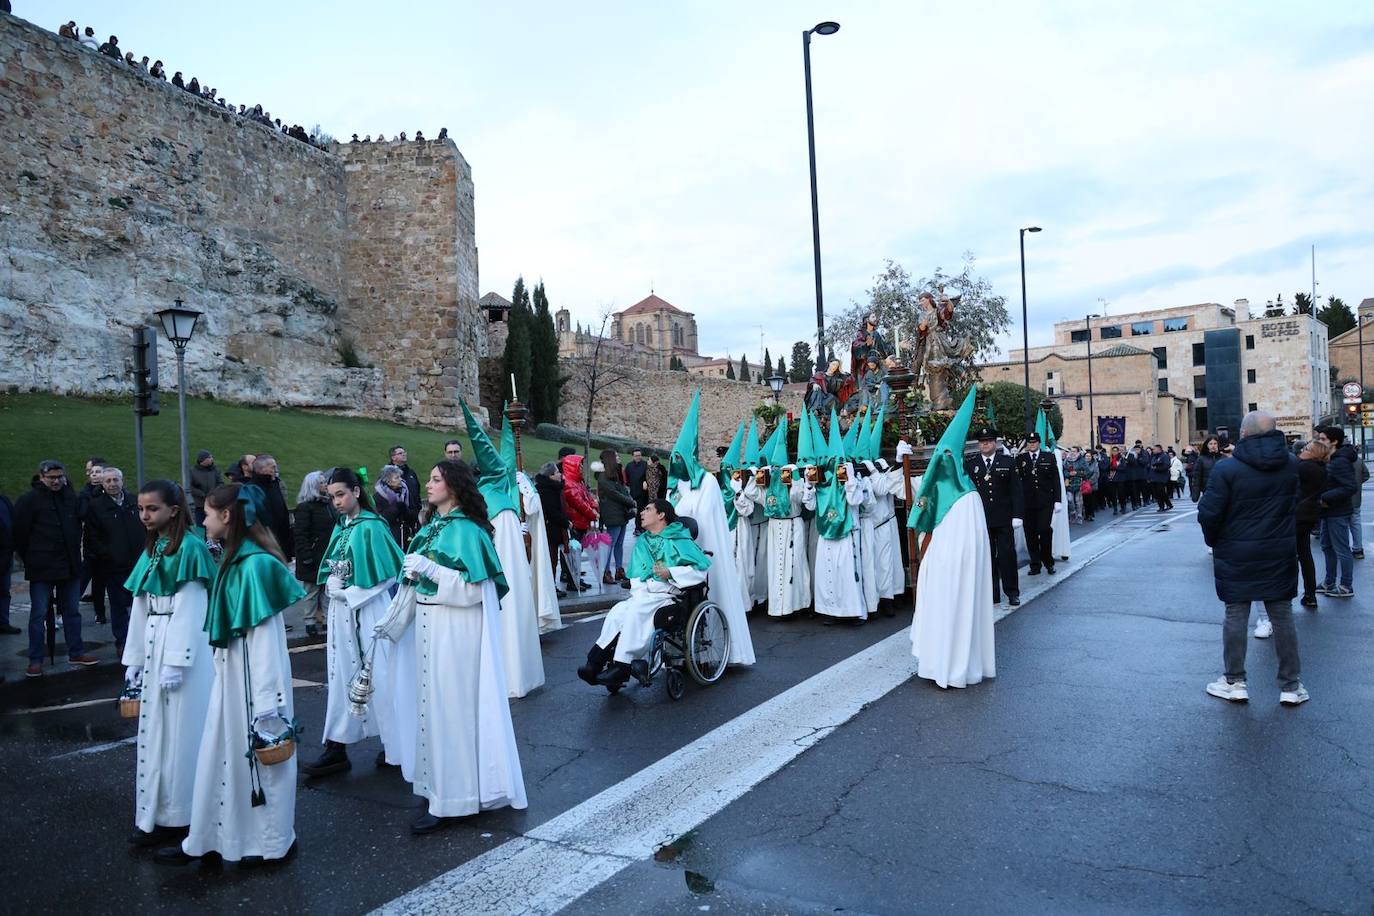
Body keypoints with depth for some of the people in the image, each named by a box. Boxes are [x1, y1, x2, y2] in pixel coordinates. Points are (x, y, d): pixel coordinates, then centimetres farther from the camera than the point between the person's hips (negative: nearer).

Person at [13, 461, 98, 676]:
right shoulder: (29, 500, -8)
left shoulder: (70, 497, 7)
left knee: (72, 611, 12)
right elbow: (19, 533, -5)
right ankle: (35, 661, 10)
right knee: (39, 614, 2)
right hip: (42, 569, -5)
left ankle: (76, 653, 22)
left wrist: (75, 553, 12)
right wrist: (30, 559, -1)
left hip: (70, 567, 5)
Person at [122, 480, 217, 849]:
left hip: (184, 646, -8)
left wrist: (176, 662, -16)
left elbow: (189, 609, -15)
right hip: (154, 645, 8)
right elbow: (140, 608, 14)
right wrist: (133, 660, 13)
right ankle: (156, 814, 20)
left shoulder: (190, 547, -12)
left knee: (181, 731, 1)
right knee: (155, 730, 11)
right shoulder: (151, 549, 12)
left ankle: (178, 816, 11)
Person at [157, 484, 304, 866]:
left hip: (254, 676, -8)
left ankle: (273, 842, 24)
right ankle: (204, 838, 31)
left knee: (257, 753, 6)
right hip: (231, 674, 8)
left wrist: (267, 704, -21)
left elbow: (264, 637, -22)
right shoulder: (236, 559, 7)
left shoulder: (255, 563, -20)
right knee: (222, 754, 17)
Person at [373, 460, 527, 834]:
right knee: (434, 701, 15)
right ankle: (440, 785, 29)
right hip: (431, 625, 8)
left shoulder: (466, 530, -14)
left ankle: (451, 801, 8)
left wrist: (429, 569, -25)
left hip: (457, 631, -8)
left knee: (452, 705, -2)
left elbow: (473, 586, -19)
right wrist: (393, 620, 17)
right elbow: (417, 580, 16)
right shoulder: (432, 527, 11)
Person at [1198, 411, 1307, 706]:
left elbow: (1209, 514, -15)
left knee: (1236, 615, 6)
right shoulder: (1292, 464, 0)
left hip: (1237, 555, -3)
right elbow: (1301, 506, 10)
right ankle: (1291, 686, 18)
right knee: (1282, 616, 11)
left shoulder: (1227, 469, -15)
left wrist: (1214, 541, 1)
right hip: (1281, 553, 4)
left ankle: (1235, 682, 14)